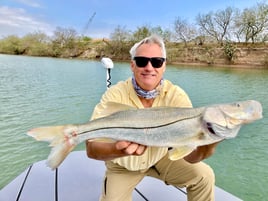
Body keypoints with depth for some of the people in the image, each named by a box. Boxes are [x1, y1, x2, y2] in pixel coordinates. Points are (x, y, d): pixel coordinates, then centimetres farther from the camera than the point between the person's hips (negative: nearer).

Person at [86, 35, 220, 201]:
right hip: (123, 166, 0)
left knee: (204, 176, -10)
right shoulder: (116, 95, -25)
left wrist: (206, 145, -51)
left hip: (161, 158, 1)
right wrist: (119, 149, -53)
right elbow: (92, 148, -32)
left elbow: (189, 155, -28)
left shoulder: (176, 96, -22)